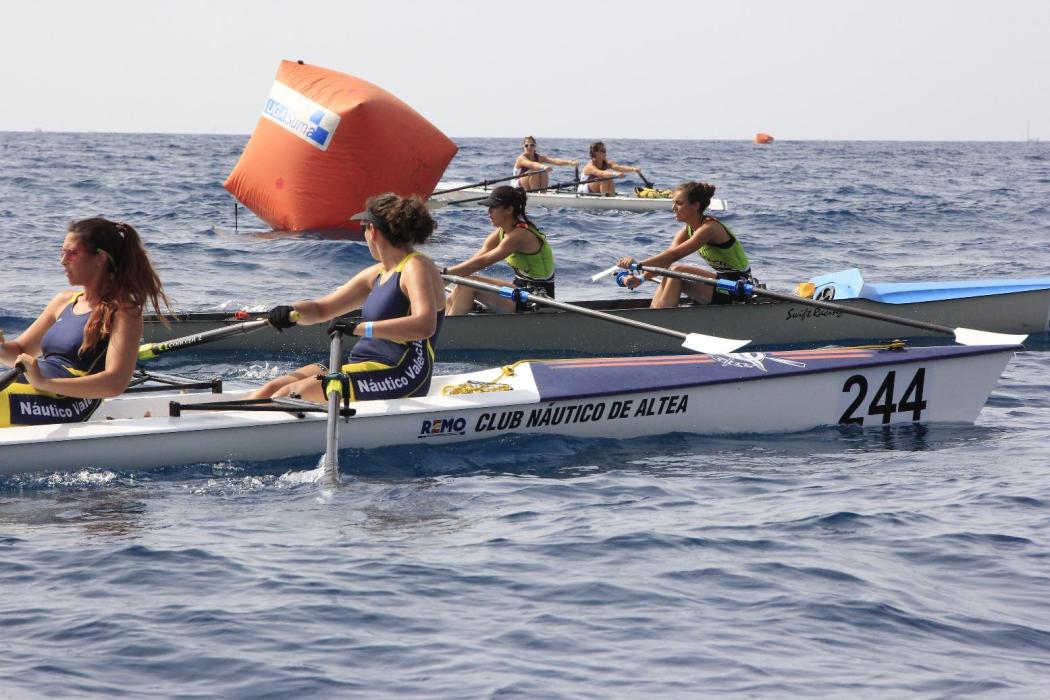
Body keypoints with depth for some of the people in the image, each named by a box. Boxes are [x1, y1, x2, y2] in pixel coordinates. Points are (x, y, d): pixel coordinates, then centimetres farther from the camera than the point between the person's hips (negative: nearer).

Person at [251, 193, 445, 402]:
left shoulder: (416, 268, -10)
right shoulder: (378, 273, 19)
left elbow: (425, 325, -29)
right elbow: (322, 309, 23)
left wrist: (361, 328, -33)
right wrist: (292, 312, -1)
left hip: (400, 377, -9)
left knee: (290, 393, -21)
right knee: (273, 388, -4)